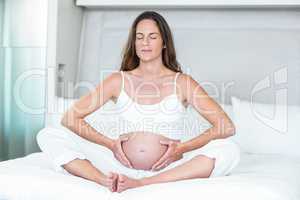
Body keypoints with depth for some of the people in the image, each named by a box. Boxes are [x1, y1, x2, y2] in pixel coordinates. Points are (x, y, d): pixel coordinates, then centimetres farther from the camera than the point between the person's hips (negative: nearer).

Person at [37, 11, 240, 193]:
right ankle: (107, 180, -34)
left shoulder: (182, 82, 3)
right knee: (48, 136, -12)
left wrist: (181, 148, -13)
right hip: (123, 165, 1)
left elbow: (227, 126, -3)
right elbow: (70, 118, 5)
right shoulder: (119, 80, 8)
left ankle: (139, 184, -33)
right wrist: (111, 143, -8)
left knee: (230, 150, -28)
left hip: (168, 170, -1)